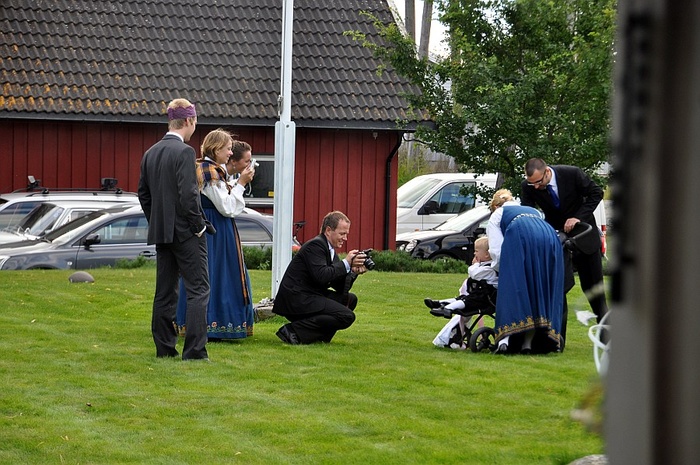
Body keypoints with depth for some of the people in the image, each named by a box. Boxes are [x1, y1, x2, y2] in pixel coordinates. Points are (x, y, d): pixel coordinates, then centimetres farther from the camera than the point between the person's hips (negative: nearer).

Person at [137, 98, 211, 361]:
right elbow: (188, 194, -20)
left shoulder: (150, 153, 10)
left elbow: (143, 193, 15)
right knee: (198, 289, -5)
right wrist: (200, 226, -10)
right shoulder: (184, 152, -14)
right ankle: (195, 351, -10)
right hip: (185, 232, -8)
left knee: (165, 291, 12)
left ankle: (165, 347, 14)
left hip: (160, 232, 8)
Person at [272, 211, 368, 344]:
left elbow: (341, 288, 14)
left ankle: (319, 336, 4)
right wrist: (346, 263, -19)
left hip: (310, 296, 10)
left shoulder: (331, 250, 17)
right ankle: (293, 330, -18)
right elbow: (321, 276, -26)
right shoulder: (315, 245, -12)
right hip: (296, 299, -10)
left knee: (350, 299, 15)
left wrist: (353, 272, -2)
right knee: (347, 316, -17)